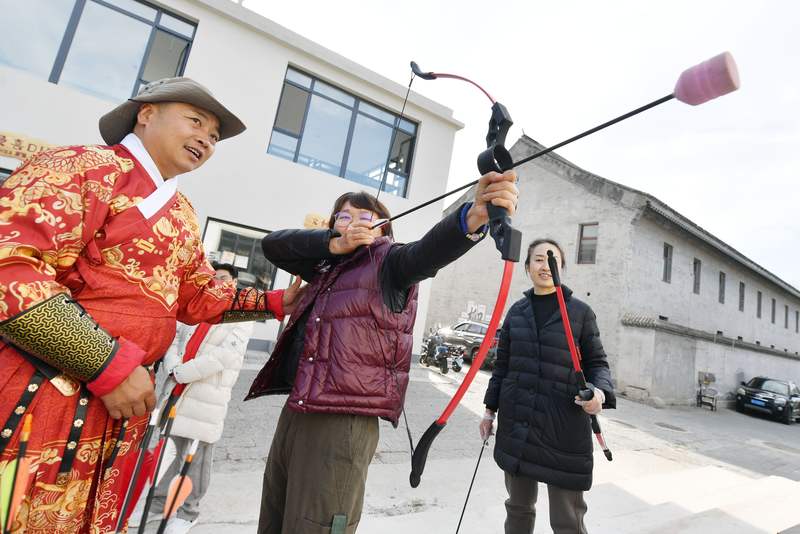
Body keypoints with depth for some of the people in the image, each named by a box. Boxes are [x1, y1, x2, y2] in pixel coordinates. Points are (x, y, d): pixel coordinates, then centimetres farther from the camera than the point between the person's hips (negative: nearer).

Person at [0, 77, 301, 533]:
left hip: (123, 402, 8)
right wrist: (109, 365, -21)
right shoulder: (86, 167, -9)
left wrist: (277, 302, 11)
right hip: (37, 397, -7)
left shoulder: (184, 217, 15)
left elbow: (200, 297, 20)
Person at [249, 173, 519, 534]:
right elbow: (272, 244, 10)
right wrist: (336, 244, -4)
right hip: (294, 412, 8)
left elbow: (429, 250, -22)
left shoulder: (388, 261, -2)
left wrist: (473, 216, -44)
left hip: (343, 423, -7)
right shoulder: (326, 266, 17)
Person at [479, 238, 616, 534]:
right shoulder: (516, 311, 8)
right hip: (517, 421, 3)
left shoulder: (580, 311, 0)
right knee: (518, 507, 16)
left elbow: (596, 362, 1)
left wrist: (600, 392, -20)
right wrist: (490, 409, 12)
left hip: (564, 423, -3)